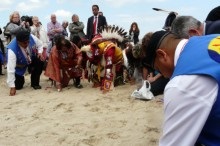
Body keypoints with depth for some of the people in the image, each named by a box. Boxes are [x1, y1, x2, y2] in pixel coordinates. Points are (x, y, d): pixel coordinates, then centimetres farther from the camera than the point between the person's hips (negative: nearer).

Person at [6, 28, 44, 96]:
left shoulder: (32, 37, -29)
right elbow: (10, 68, -39)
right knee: (18, 86, -7)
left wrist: (40, 52, -25)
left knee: (40, 61, -29)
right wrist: (12, 86, -38)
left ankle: (35, 83, -8)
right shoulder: (12, 49, -41)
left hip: (31, 59, 3)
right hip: (19, 66, -3)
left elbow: (40, 45, -3)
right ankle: (20, 79, 32)